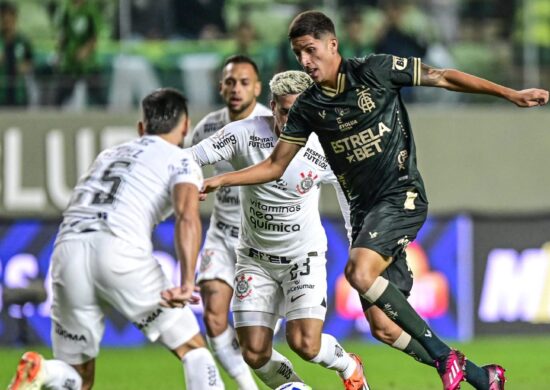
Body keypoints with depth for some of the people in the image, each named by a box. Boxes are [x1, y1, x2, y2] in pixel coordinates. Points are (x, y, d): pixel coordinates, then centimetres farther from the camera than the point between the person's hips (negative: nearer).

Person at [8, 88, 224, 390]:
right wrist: (187, 282, -17)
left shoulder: (109, 155, 31)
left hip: (68, 248, 5)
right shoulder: (181, 161, 14)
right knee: (193, 350, 8)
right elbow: (187, 218, -6)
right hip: (120, 249, -5)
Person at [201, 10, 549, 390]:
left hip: (402, 194, -5)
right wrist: (220, 180, -1)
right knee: (383, 326, -4)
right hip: (364, 209, 5)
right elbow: (275, 166, 11)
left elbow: (442, 77, 0)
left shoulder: (376, 70, -6)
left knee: (359, 271, -30)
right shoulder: (308, 107, 5)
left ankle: (443, 355, -18)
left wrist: (510, 94, 0)